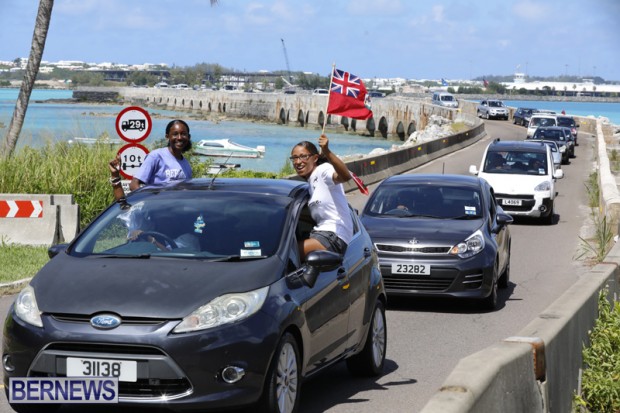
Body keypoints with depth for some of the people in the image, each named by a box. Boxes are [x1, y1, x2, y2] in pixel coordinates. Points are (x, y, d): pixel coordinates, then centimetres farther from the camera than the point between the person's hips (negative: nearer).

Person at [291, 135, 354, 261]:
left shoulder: (323, 170, -7)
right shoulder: (308, 182, 22)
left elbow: (345, 176, -32)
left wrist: (327, 152, -44)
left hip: (334, 237, -10)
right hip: (320, 232, 10)